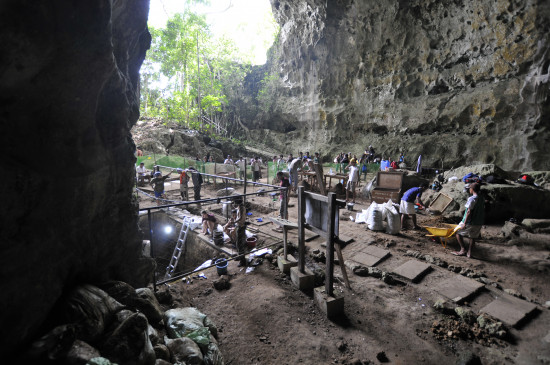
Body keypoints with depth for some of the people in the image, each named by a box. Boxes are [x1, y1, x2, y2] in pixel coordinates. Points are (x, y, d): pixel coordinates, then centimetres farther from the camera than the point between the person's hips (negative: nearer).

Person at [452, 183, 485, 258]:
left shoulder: (472, 199, -17)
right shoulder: (482, 199, 8)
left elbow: (469, 212, -19)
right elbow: (483, 211, 13)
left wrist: (464, 223, -17)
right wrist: (481, 222, 22)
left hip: (470, 222, -7)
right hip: (479, 223, 7)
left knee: (458, 232, 9)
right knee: (473, 236, 17)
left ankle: (462, 250, 6)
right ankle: (469, 252, 16)